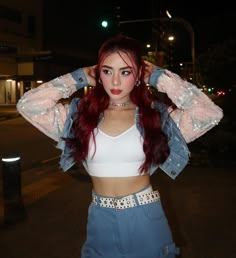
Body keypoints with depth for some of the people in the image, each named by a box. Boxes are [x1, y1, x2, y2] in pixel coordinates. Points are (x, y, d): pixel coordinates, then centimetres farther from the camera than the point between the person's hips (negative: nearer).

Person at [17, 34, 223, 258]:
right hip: (100, 221, 2)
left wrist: (160, 78, -12)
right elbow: (28, 105, -11)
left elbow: (211, 114, -19)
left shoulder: (158, 115, -7)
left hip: (145, 219, -1)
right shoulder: (80, 114, -3)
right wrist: (79, 78, -6)